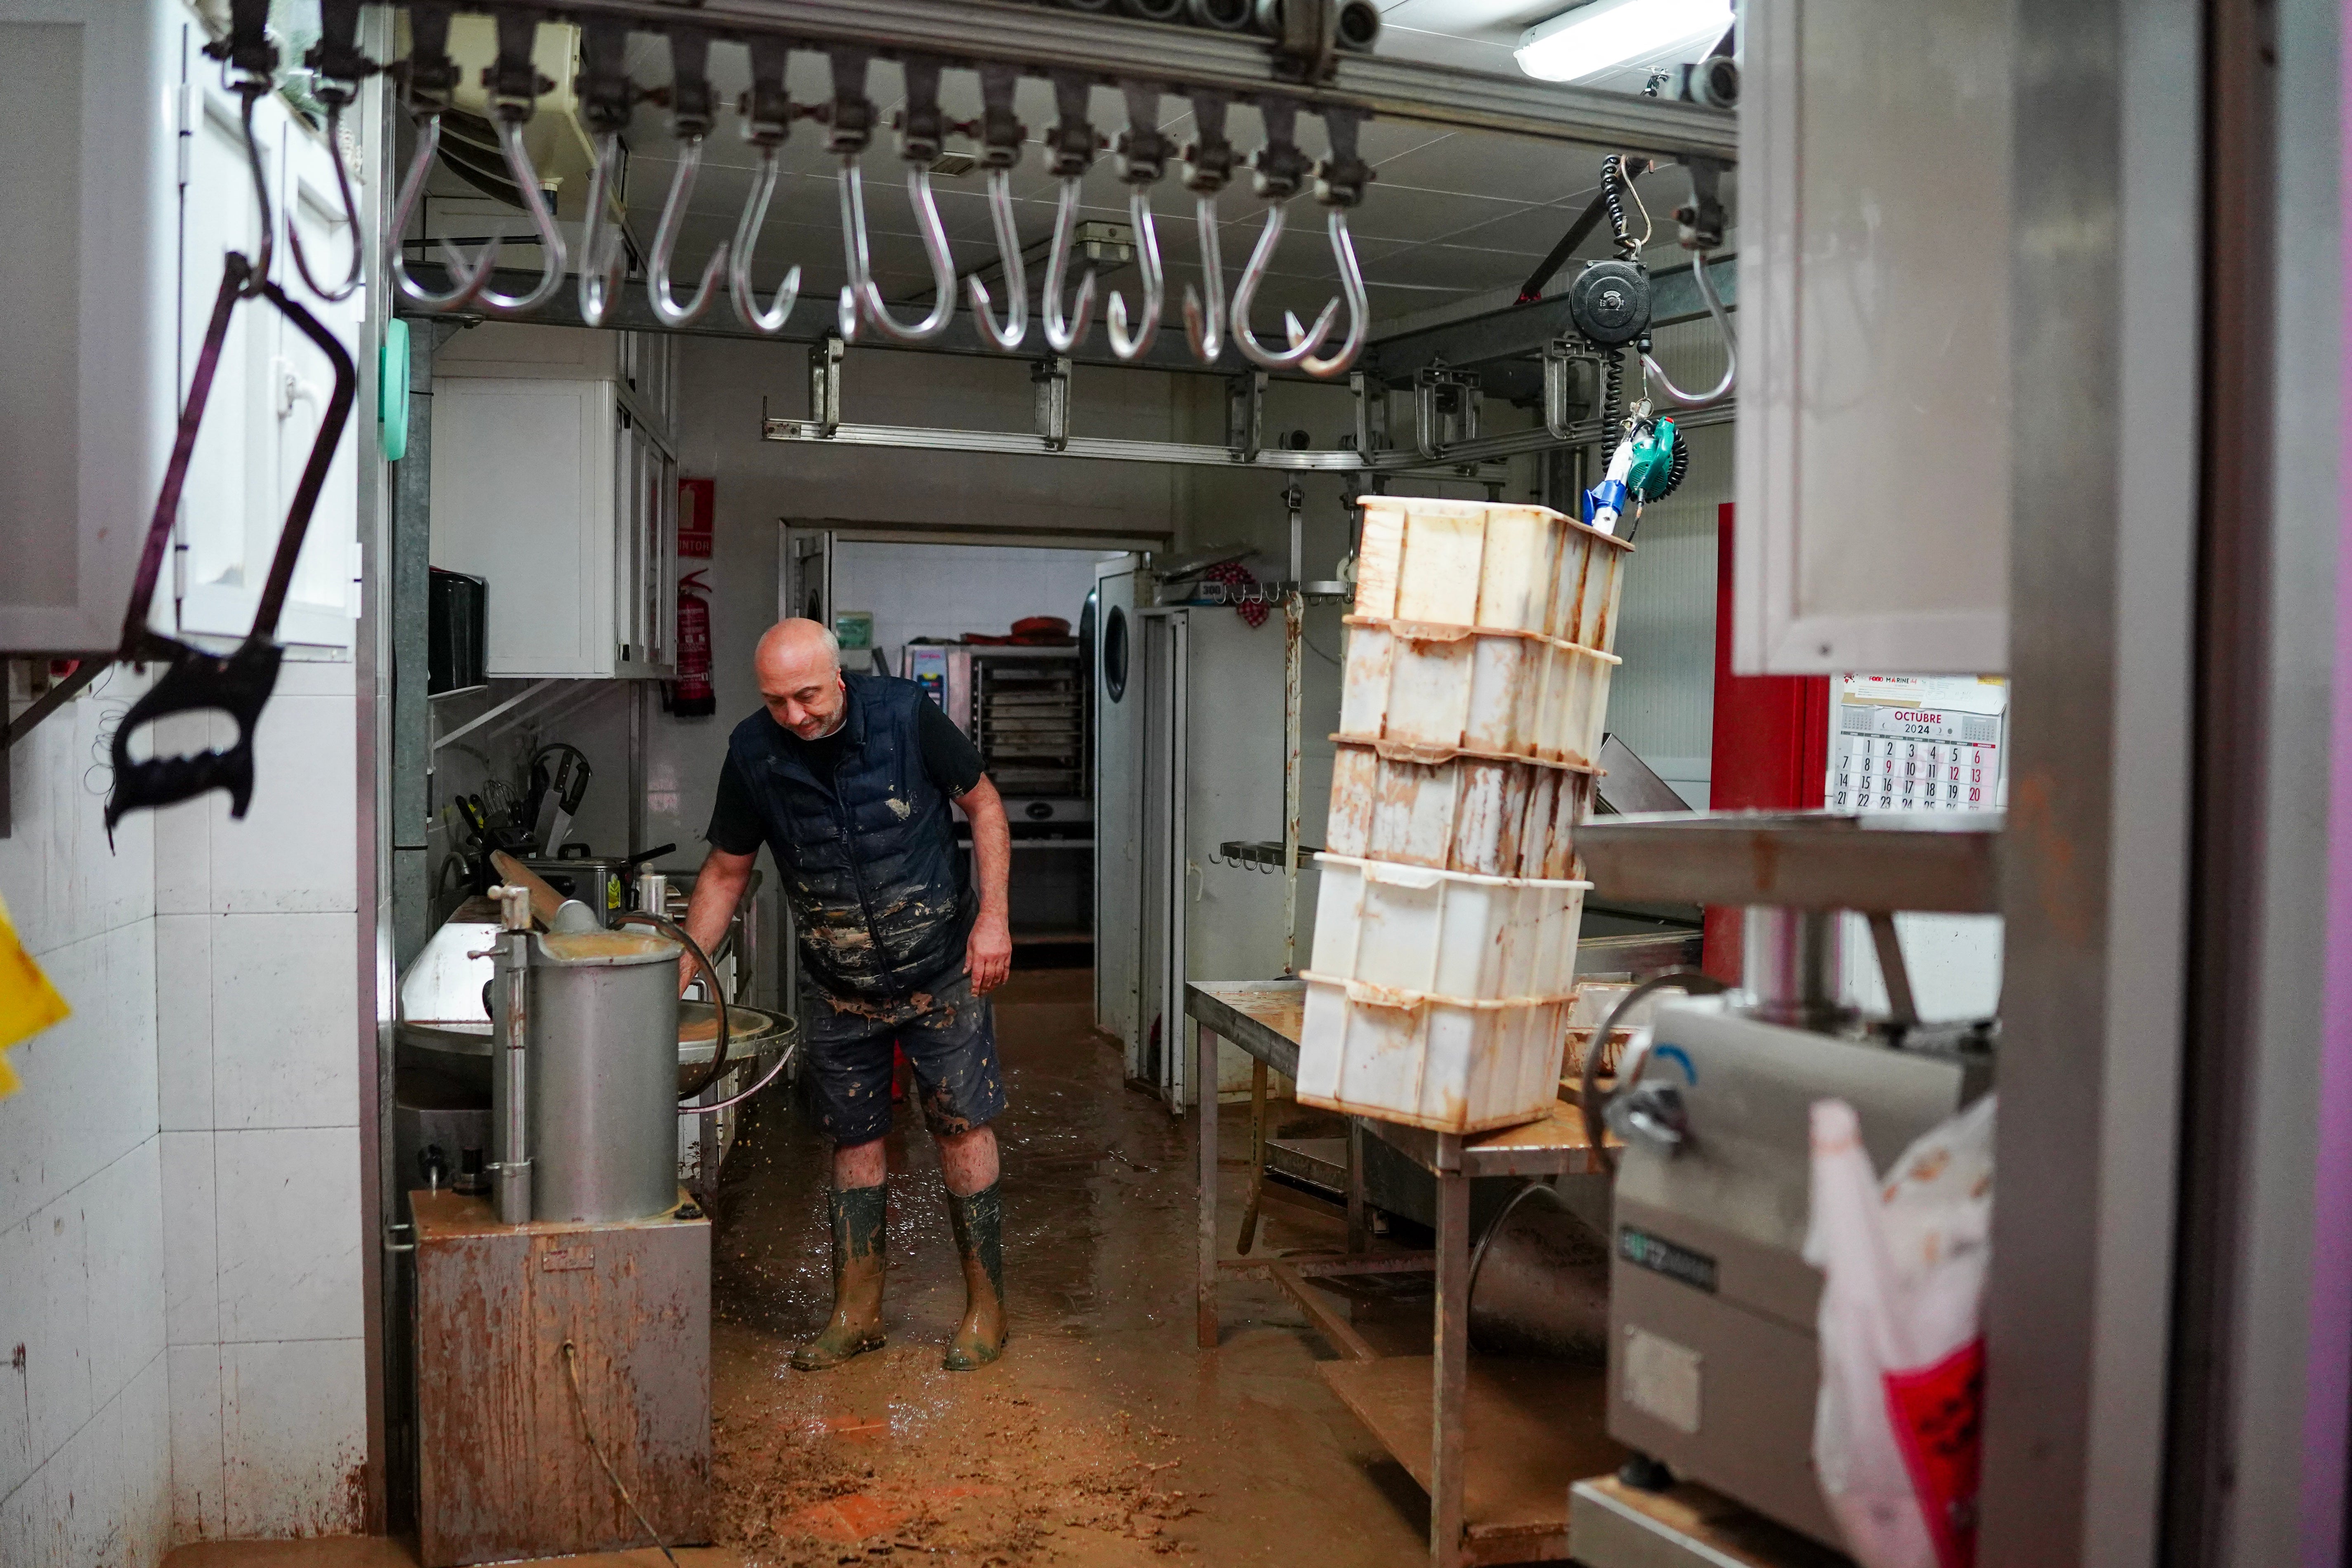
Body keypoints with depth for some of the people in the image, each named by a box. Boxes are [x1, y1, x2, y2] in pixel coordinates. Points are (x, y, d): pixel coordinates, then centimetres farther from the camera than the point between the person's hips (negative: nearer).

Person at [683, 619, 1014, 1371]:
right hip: (839, 989, 3)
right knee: (855, 1140, 10)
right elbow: (725, 872, 1)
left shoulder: (905, 714, -18)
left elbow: (984, 805, -6)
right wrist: (678, 975, -5)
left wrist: (993, 916, -14)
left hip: (942, 970, -2)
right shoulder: (752, 753, -11)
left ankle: (986, 1304, 16)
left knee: (963, 1129, 1)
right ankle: (857, 1312, 25)